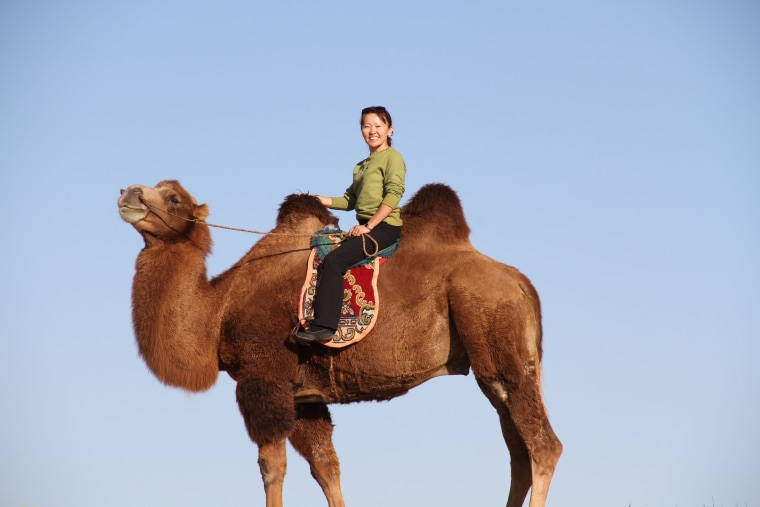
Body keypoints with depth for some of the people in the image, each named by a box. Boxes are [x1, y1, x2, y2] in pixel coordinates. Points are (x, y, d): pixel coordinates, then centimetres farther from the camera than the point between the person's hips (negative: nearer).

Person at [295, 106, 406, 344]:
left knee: (333, 260, -23)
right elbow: (350, 199, 20)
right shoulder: (361, 166, 22)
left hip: (384, 226, -9)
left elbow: (394, 194, -15)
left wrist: (369, 225, -19)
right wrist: (322, 200, 7)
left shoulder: (392, 157, -3)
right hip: (365, 227, 9)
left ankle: (324, 326, -26)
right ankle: (317, 321, -2)